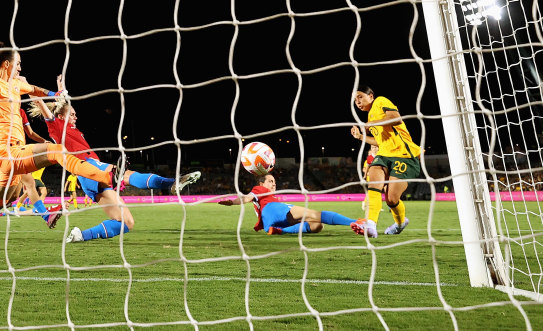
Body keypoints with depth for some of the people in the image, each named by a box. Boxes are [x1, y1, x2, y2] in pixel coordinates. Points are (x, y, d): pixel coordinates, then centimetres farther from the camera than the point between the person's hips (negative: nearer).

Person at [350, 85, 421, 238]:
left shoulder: (381, 102, 0)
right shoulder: (371, 115, 26)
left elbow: (397, 118, -18)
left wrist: (371, 124, -19)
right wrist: (360, 136, 24)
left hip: (403, 154, -8)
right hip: (384, 154, 8)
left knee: (391, 199, -10)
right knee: (374, 179, -23)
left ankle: (401, 222, 23)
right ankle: (370, 224, -34)